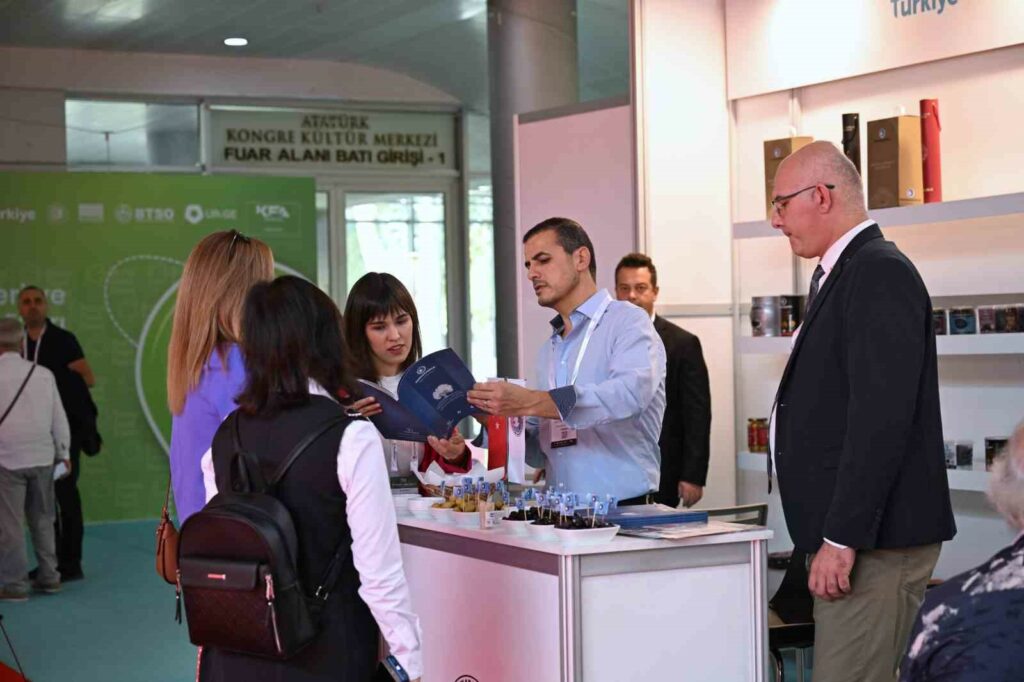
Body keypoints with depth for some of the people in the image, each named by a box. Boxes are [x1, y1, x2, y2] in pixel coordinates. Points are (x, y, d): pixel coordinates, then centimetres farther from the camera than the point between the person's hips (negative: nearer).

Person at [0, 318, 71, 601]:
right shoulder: (43, 374, 2)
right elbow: (59, 418, 7)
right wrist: (63, 453, 17)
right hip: (42, 457, 4)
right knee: (42, 518, 15)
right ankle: (49, 577, 22)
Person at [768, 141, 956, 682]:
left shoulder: (881, 273, -13)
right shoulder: (837, 273, 19)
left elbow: (882, 416, -21)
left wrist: (842, 538, -21)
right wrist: (827, 536, 17)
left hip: (874, 539, -10)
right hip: (846, 533, 10)